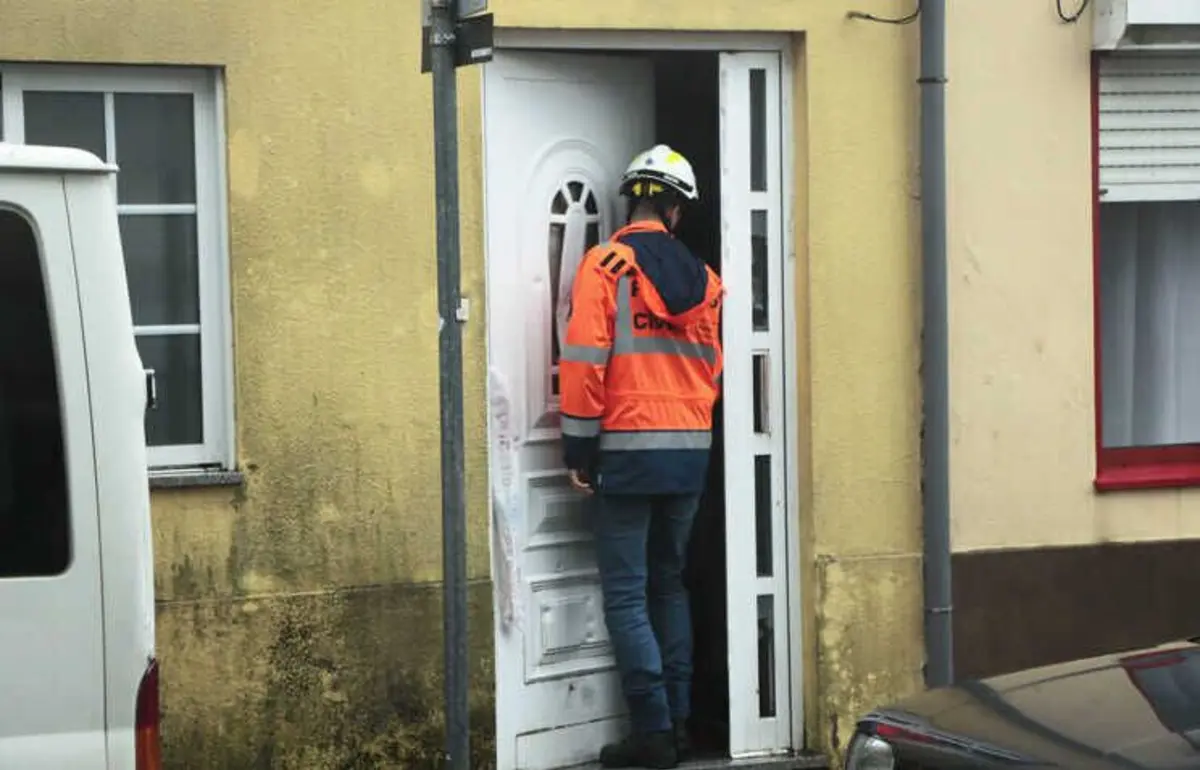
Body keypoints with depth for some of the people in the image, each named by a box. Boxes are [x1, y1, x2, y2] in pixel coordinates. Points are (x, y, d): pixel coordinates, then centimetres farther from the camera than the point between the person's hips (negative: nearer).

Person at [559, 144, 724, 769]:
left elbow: (585, 359, -12)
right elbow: (712, 366, 14)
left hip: (629, 450, -5)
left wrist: (577, 448, -7)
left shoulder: (606, 264, -7)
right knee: (669, 584, 17)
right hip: (690, 451, 5)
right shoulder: (703, 278, 9)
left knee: (626, 594, -1)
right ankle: (679, 719, 16)